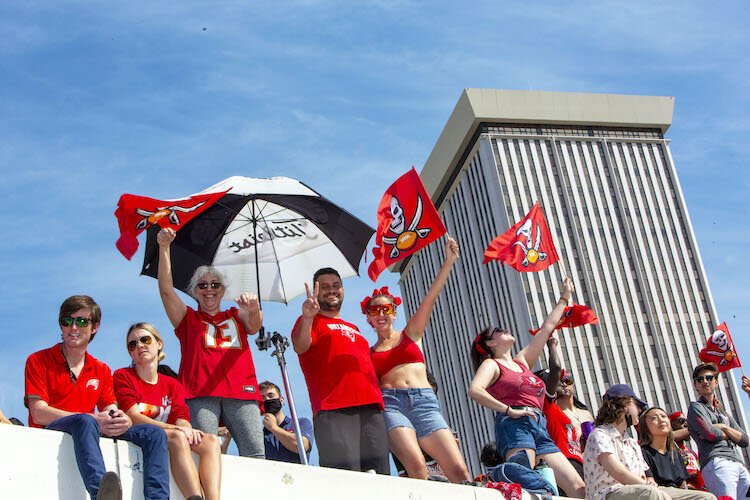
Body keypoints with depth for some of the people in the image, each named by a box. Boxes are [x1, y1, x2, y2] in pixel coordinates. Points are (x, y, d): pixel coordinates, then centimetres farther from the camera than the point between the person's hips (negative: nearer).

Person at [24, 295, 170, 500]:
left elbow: (111, 412, 10)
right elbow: (38, 413, -8)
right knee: (85, 421, -38)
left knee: (154, 433, -11)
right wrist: (94, 419, -21)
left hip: (93, 433, 5)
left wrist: (124, 420, -18)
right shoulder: (38, 361, 4)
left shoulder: (102, 371, 20)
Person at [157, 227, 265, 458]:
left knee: (255, 452, -15)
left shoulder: (236, 316, 28)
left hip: (240, 390, 1)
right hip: (200, 393, -1)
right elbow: (166, 290, 9)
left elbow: (254, 325, 5)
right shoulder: (188, 318, 24)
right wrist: (164, 247, -3)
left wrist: (254, 309, -20)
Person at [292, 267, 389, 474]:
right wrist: (307, 318, -30)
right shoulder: (310, 322, 12)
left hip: (371, 409, 6)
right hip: (333, 410, -6)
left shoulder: (353, 329, 32)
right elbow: (300, 347, -10)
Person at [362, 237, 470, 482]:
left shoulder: (411, 334, 21)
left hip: (425, 401, 2)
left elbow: (431, 297, 10)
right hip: (390, 403, -1)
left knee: (459, 471, -15)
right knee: (416, 466, -29)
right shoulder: (368, 353, 20)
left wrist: (449, 262, 0)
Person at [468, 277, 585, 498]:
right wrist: (509, 410, -15)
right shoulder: (491, 365, 7)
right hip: (514, 426, -7)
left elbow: (547, 328, 34)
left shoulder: (522, 362, 27)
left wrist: (564, 298, 39)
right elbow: (474, 390, -14)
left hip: (540, 430, 7)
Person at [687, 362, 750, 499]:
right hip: (716, 461, -7)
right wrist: (727, 435, 13)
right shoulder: (696, 407, 10)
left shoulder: (724, 414, 32)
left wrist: (724, 428, 6)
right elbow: (710, 434, -7)